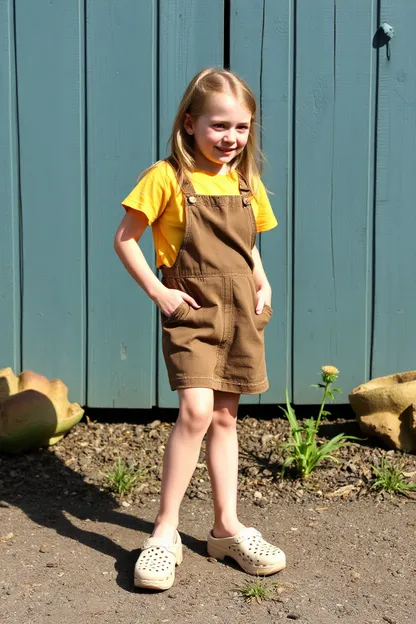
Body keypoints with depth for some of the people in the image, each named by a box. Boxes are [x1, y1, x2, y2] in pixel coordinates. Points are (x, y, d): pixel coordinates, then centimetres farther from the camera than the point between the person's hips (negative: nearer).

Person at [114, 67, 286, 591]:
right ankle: (165, 532, -5)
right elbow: (124, 238, -5)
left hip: (241, 314, 5)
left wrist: (263, 285, 3)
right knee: (197, 410, -18)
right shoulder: (168, 177, -8)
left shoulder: (247, 183, 8)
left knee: (225, 417, 11)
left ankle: (227, 528, 22)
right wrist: (157, 291, -12)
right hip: (191, 312, -5)